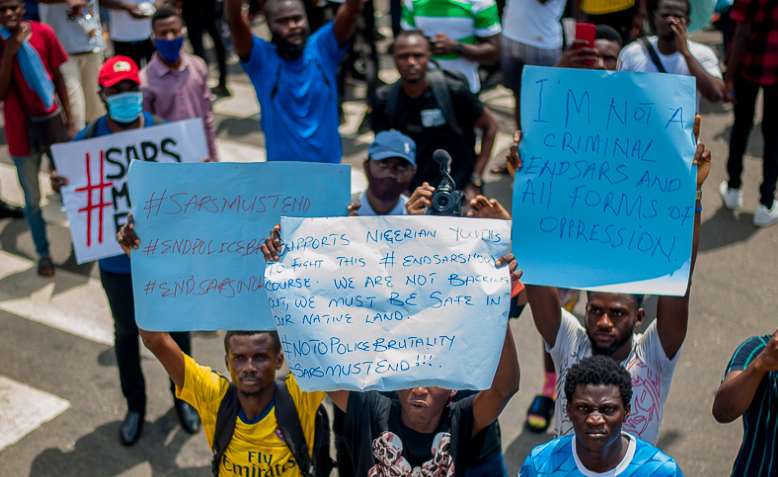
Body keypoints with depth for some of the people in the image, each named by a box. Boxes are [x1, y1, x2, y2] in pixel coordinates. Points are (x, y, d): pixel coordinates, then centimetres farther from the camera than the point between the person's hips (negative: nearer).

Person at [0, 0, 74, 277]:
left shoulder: (44, 33, -8)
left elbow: (58, 77, 2)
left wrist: (69, 119, 3)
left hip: (53, 121, 1)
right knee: (32, 198, 8)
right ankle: (43, 254, 25)